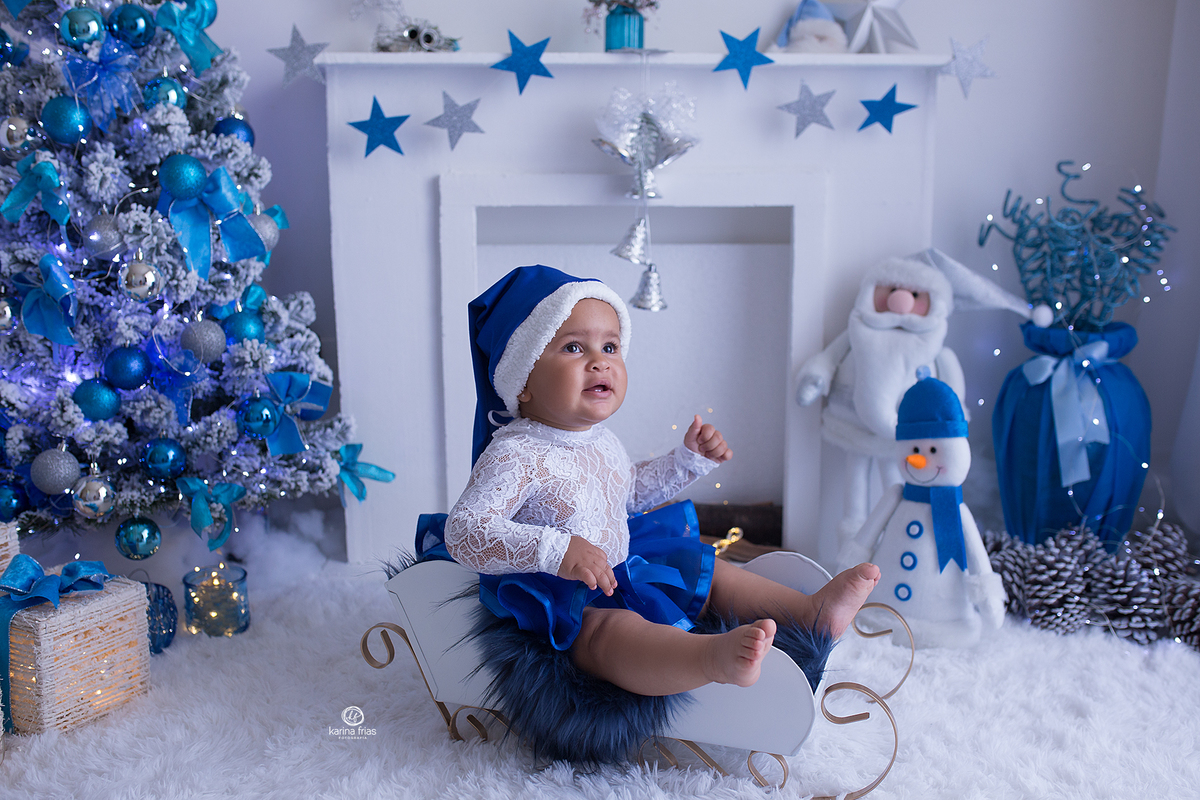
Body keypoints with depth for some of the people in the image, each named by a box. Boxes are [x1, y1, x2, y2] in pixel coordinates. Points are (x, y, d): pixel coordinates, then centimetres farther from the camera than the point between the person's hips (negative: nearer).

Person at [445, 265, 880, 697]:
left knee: (710, 572, 11)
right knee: (608, 630, -38)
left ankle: (812, 611, 11)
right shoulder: (514, 455, -23)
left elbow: (632, 489, 28)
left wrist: (689, 459, 18)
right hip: (564, 602, -10)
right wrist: (555, 550, -42)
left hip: (624, 571, 10)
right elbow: (464, 531, -32)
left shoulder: (600, 442, 8)